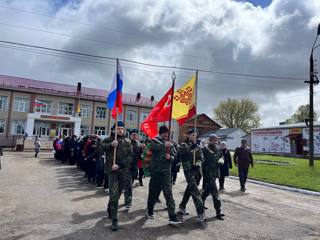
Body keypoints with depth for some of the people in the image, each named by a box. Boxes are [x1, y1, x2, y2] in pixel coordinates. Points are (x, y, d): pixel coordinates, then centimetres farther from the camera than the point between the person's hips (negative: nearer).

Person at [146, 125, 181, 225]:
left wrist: (170, 156, -8)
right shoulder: (155, 140, 2)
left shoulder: (169, 143, 12)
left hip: (165, 171, 2)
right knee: (153, 193, 11)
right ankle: (150, 211, 34)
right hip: (155, 170, -1)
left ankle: (172, 217, -5)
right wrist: (163, 145, -25)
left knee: (168, 194, -5)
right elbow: (152, 147, -20)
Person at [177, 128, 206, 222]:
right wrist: (191, 147, -28)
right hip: (188, 170, -7)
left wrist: (198, 163, -10)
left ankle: (182, 207, 33)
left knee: (190, 189, 16)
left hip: (196, 170, 7)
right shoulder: (184, 145, -1)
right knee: (195, 191, -14)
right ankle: (201, 213, -16)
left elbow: (201, 157, 10)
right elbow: (180, 152, -19)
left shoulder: (197, 146, 16)